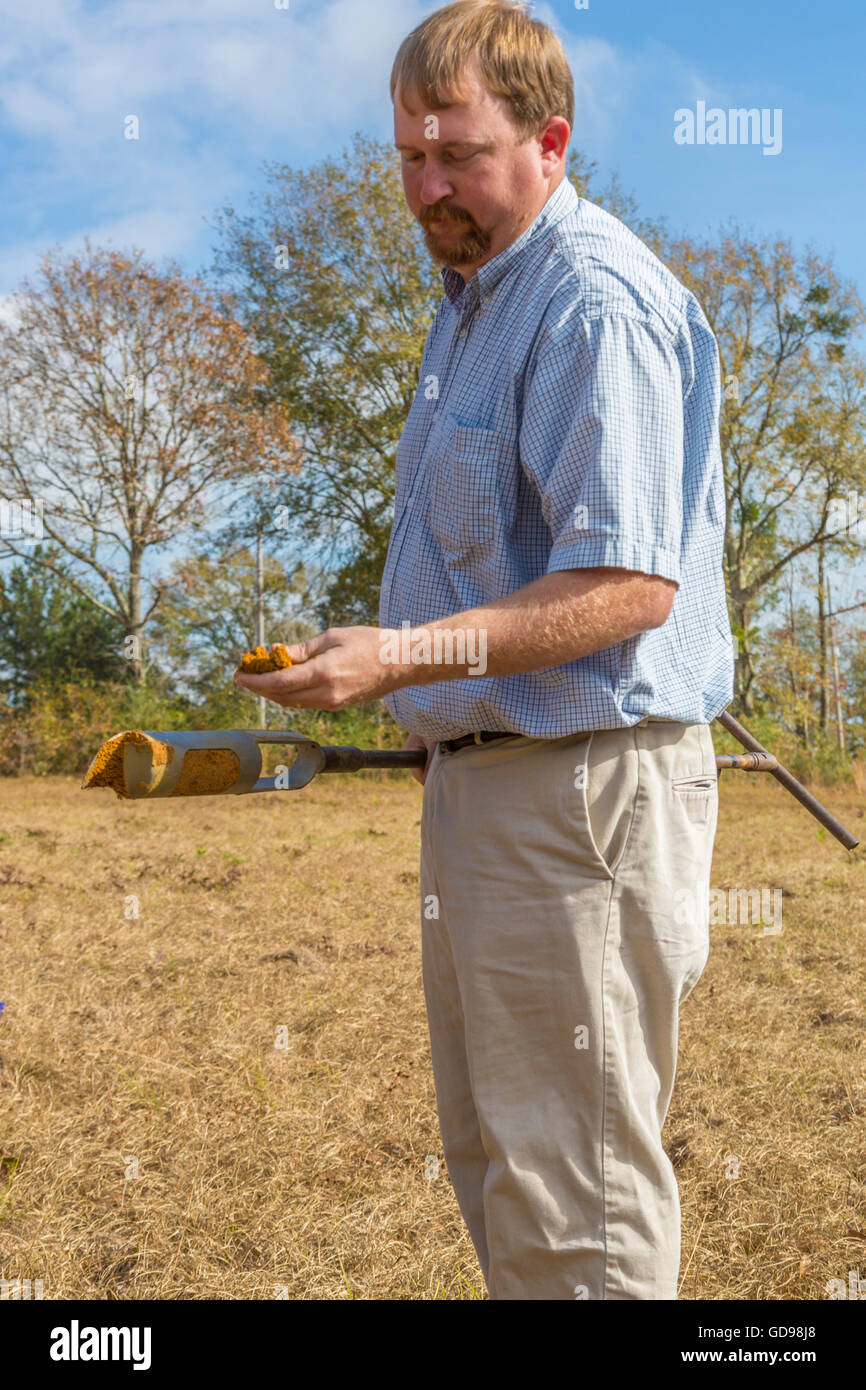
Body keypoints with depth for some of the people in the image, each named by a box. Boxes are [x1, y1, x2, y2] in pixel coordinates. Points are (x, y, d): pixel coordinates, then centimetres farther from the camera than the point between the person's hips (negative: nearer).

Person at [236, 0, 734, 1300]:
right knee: (490, 1156, 19)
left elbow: (628, 585, -24)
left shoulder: (598, 305, -16)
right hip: (481, 772, 10)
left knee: (574, 1190, -2)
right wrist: (398, 661, 18)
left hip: (583, 787, -10)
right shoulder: (473, 291, 17)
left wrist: (405, 656, -30)